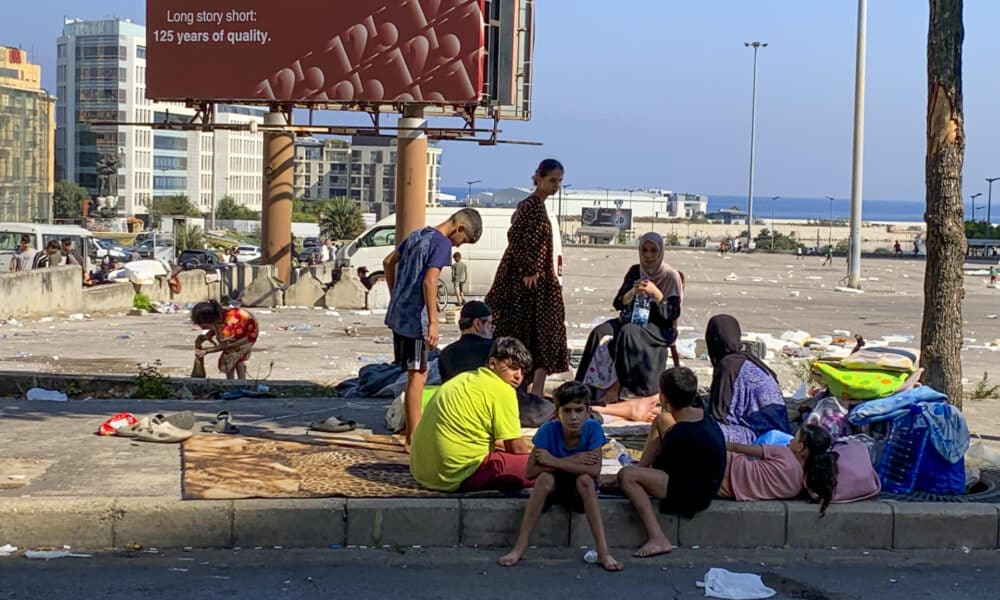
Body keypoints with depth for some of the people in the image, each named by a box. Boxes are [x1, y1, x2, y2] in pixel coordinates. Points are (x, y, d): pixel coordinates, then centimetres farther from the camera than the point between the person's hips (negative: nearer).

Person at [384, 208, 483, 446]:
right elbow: (429, 281, -23)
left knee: (417, 373, 16)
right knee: (417, 376, -3)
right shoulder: (442, 243, -13)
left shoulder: (418, 235, 14)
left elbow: (388, 262, 22)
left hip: (397, 314, 9)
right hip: (414, 318, -9)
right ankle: (414, 439, -1)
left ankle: (414, 431, 22)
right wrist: (433, 322, -22)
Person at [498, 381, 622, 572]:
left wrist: (553, 461, -27)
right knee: (545, 477, -31)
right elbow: (530, 471, -22)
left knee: (584, 479, -32)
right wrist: (572, 461, -27)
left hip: (581, 492, 0)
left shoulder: (593, 428, -18)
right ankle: (520, 546, -27)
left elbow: (595, 471, -28)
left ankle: (603, 552, -34)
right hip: (552, 488, 0)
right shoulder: (548, 430, -18)